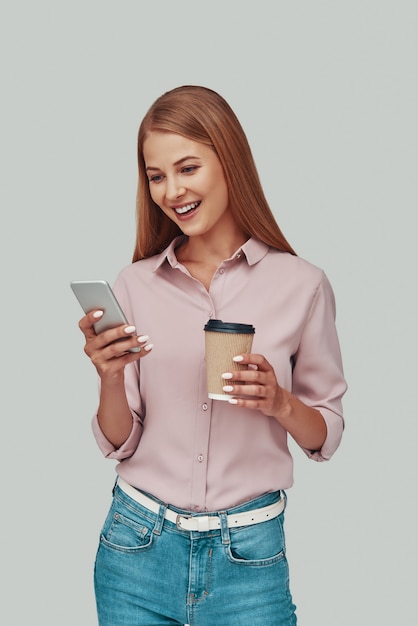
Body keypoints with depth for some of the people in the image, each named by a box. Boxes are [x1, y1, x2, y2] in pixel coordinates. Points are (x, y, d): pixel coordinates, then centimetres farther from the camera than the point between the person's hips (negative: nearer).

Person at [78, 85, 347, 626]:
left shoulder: (301, 285, -6)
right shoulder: (134, 285, -1)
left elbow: (326, 437, 2)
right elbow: (118, 443, 2)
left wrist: (281, 402, -17)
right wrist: (110, 379, -17)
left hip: (249, 554, -1)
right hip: (139, 545, 2)